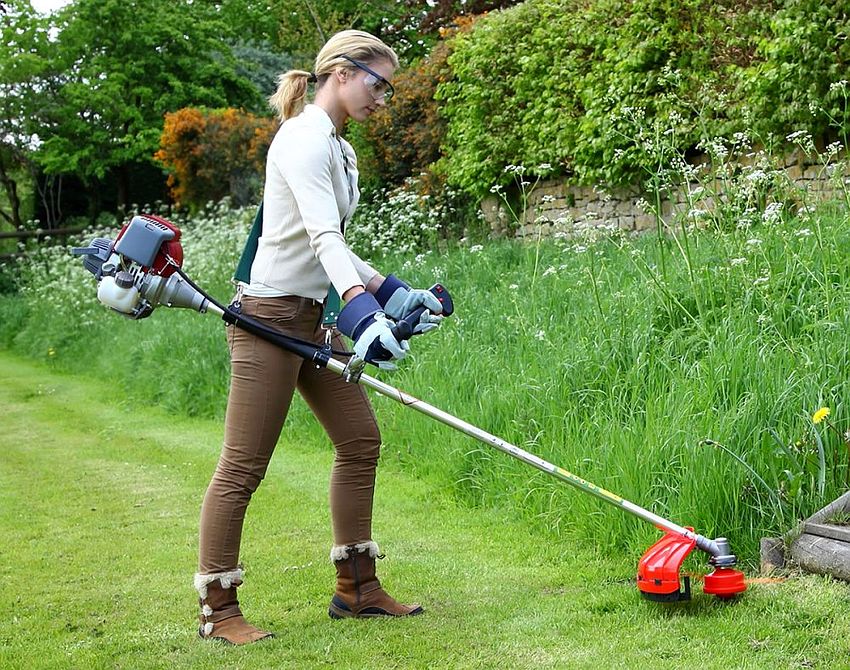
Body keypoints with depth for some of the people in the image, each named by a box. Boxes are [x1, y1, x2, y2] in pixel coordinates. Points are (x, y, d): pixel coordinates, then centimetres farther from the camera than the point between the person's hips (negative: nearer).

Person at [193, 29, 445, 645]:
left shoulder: (341, 149, 15)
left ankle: (357, 588, 20)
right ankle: (218, 610, 6)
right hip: (271, 313, -10)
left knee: (361, 440, 10)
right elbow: (322, 236, -30)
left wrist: (393, 292, 14)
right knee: (244, 465, -4)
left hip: (313, 317, 10)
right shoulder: (303, 140, -15)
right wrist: (362, 310, -42)